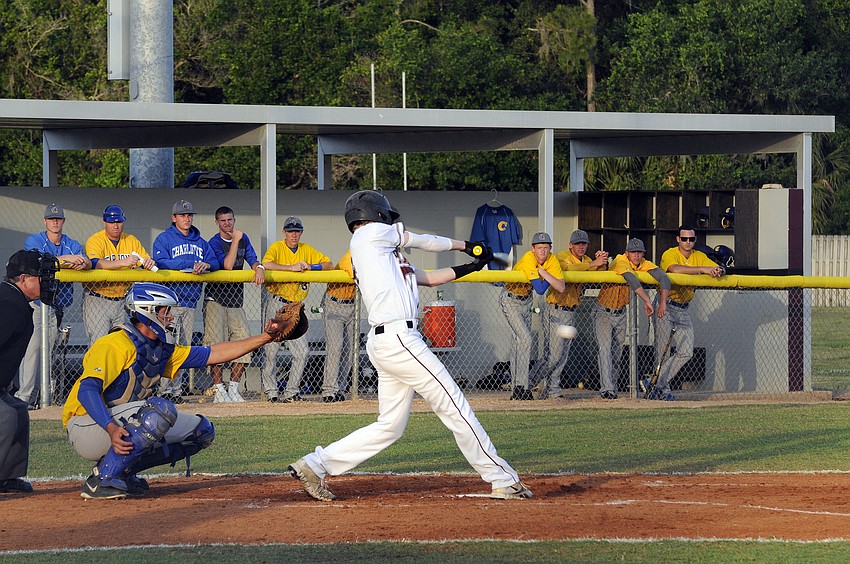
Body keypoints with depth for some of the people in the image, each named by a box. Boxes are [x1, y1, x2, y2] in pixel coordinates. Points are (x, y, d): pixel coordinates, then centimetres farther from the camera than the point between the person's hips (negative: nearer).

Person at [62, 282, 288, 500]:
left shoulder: (161, 350, 10)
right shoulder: (115, 345, -18)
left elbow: (212, 354, 14)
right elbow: (87, 390, -29)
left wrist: (264, 338, 10)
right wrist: (111, 429, -43)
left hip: (122, 423, 9)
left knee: (202, 431, 8)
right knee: (161, 409, -32)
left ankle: (124, 471, 6)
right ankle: (100, 480, -26)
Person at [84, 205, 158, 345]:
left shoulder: (131, 240, 10)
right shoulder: (95, 240, -6)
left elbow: (146, 260, 7)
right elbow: (95, 264, -24)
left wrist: (149, 263, -20)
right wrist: (123, 262, -36)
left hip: (122, 301, 5)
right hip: (97, 300, -5)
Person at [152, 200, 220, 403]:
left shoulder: (200, 242, 19)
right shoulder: (164, 239, 0)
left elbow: (215, 262, 13)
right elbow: (161, 262, -15)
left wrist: (206, 265, -11)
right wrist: (192, 264, -20)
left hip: (190, 301, 6)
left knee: (184, 346, 6)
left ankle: (177, 389, 10)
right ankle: (166, 391, -12)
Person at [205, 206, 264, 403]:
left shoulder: (242, 239, 11)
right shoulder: (214, 243, -8)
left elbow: (252, 259, 5)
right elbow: (227, 265, -20)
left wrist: (259, 267, -17)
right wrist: (235, 241, -18)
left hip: (235, 301, 5)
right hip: (215, 300, -5)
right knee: (216, 345, -11)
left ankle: (233, 389, 5)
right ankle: (218, 390, -6)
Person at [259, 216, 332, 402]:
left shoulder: (306, 250, 11)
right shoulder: (277, 247, -4)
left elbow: (329, 264, 11)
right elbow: (266, 264, -24)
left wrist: (311, 266, -8)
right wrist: (291, 267, -26)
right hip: (276, 304, -4)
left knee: (302, 352, -3)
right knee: (272, 350, -5)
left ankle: (291, 392, 5)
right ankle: (271, 392, 6)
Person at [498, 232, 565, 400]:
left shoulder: (552, 260, -10)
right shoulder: (528, 260, -30)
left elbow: (561, 287, -19)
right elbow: (540, 289, -33)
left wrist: (544, 272, -26)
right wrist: (549, 278, -17)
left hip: (526, 301, 7)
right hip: (510, 300, -7)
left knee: (520, 342, 8)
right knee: (525, 339, -18)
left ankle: (516, 389, 13)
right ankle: (521, 386, -18)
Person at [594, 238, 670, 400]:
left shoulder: (644, 265, -7)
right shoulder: (620, 262, -25)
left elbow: (664, 279, -17)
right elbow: (632, 280, -43)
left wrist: (663, 303, -31)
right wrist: (647, 301, -52)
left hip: (621, 312, 6)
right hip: (604, 312, -6)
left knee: (617, 352, 10)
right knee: (605, 349, -15)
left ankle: (608, 381, 27)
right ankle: (607, 388, -20)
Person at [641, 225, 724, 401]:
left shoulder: (699, 256, 9)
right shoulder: (670, 254, -10)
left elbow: (720, 269, 2)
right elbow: (675, 269, -31)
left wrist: (719, 271, -23)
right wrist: (703, 269, -35)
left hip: (683, 310, 6)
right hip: (665, 307, -6)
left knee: (686, 353, -2)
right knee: (663, 353, -7)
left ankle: (654, 384, 5)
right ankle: (663, 388, 8)